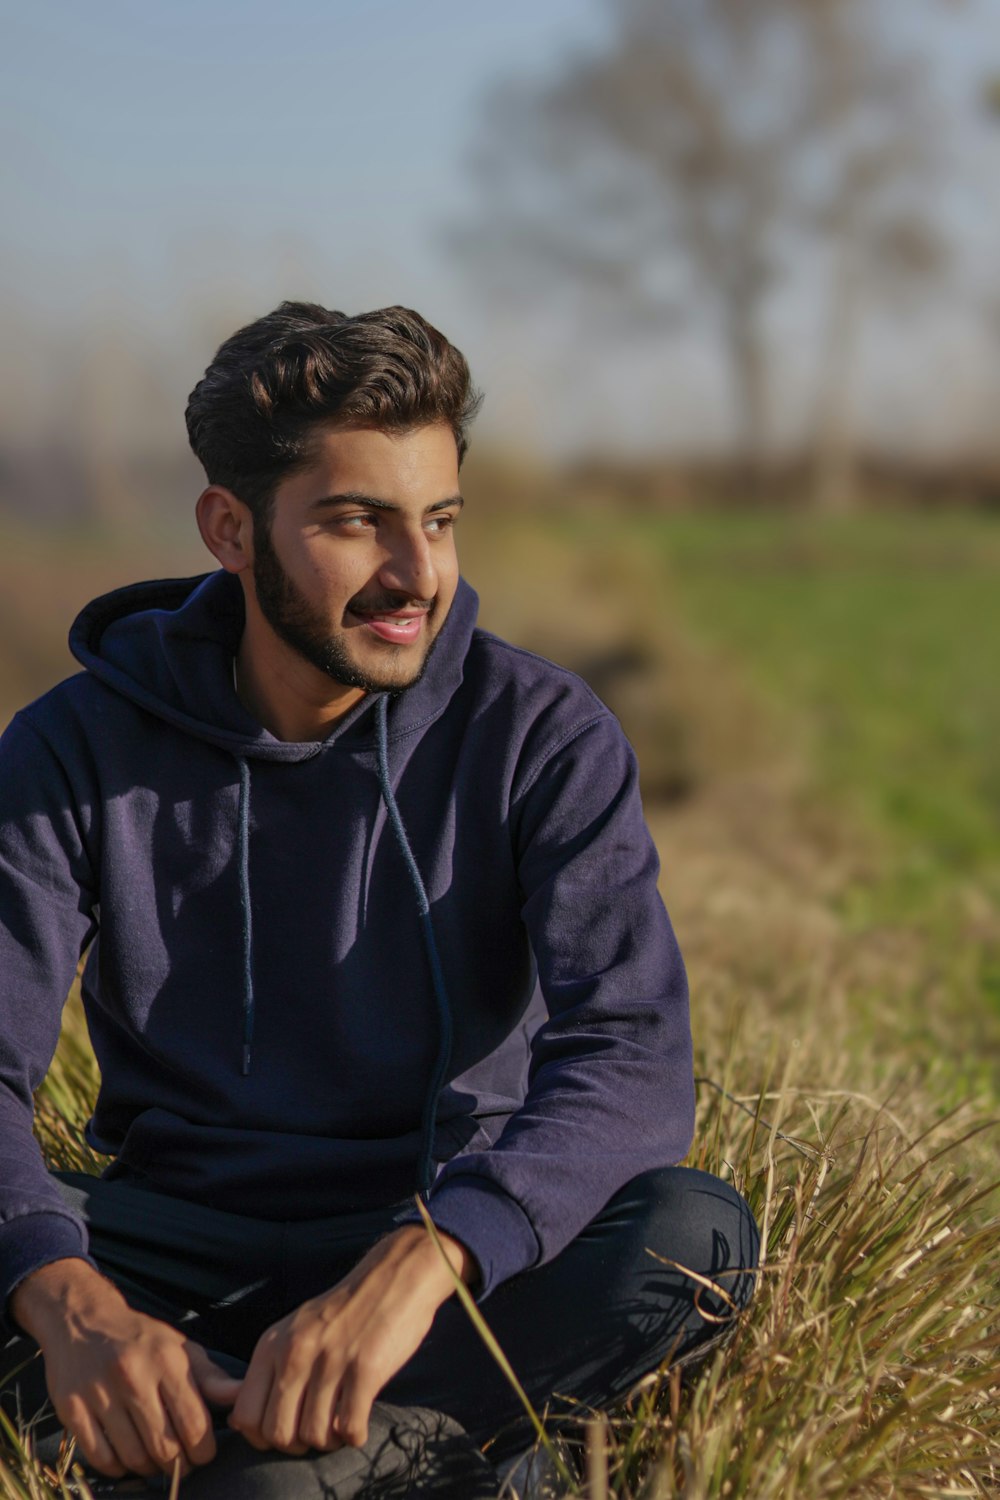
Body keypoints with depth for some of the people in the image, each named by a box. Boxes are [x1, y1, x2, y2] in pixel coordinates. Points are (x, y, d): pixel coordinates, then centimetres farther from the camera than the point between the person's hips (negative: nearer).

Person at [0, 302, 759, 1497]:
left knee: (694, 1235, -30)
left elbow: (632, 1054, -21)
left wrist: (418, 1263, -39)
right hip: (185, 1243, 1)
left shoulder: (542, 736, -8)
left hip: (449, 1235, 0)